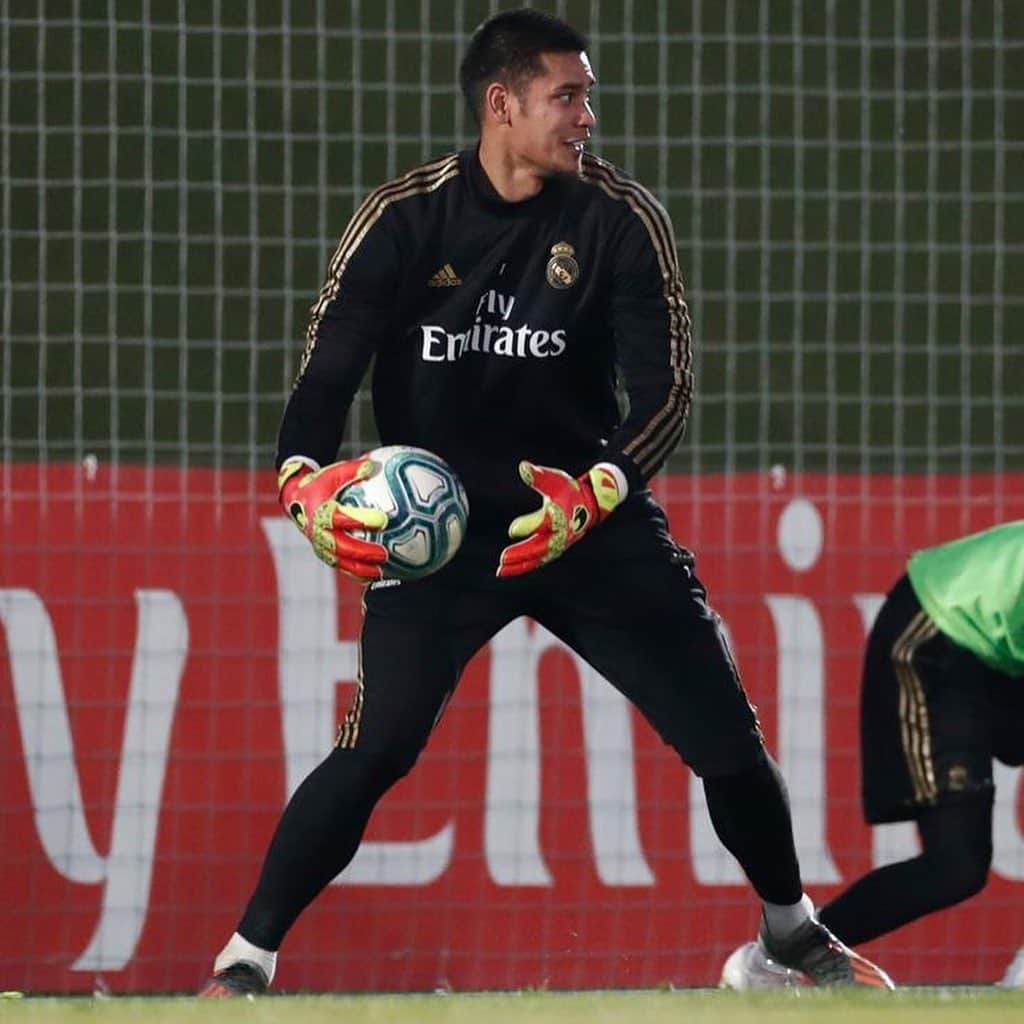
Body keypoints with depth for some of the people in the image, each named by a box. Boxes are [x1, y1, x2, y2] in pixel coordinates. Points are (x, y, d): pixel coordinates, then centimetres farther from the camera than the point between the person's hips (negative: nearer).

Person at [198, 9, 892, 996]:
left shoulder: (622, 219, -8)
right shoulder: (404, 219, -10)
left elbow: (665, 388, -11)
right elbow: (325, 374, -12)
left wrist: (596, 491, -31)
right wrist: (305, 478, -34)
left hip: (588, 517, 2)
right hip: (437, 523, -2)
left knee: (727, 736, 2)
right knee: (376, 747, -19)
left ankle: (793, 929, 27)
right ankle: (244, 962, -9)